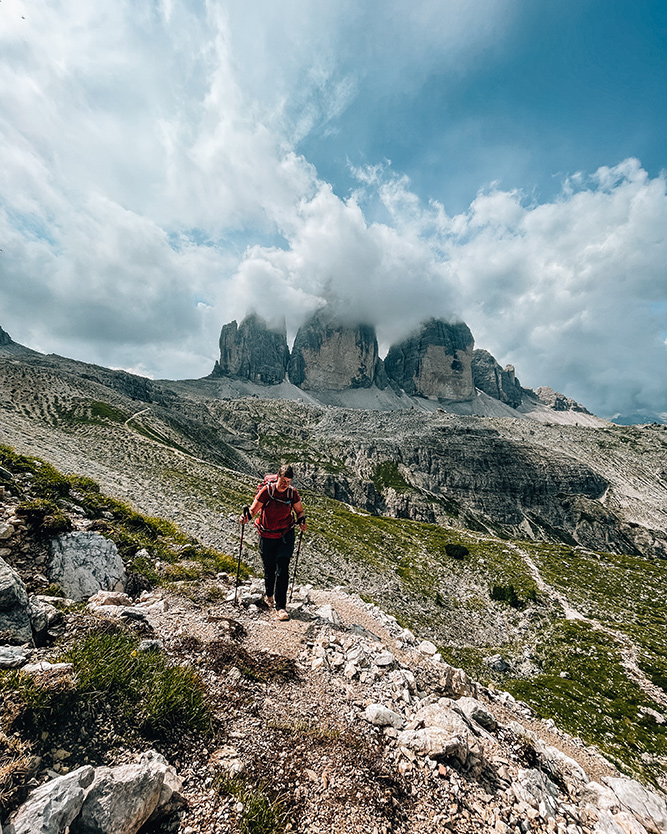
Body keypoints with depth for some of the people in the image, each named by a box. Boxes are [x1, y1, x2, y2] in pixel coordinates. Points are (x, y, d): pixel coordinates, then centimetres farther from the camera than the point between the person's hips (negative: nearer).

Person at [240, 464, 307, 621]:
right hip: (267, 537, 0)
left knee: (282, 569, -8)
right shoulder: (267, 490, -16)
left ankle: (281, 606, 3)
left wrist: (301, 521, -16)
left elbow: (299, 511, 4)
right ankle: (269, 596, 41)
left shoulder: (292, 493, -9)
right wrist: (246, 518, -29)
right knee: (269, 570, 11)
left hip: (286, 536, 1)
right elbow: (254, 510, -9)